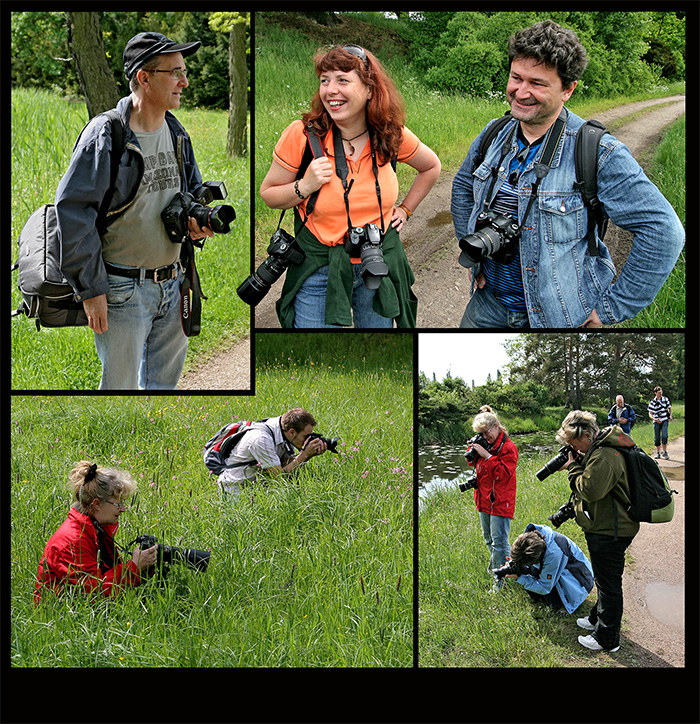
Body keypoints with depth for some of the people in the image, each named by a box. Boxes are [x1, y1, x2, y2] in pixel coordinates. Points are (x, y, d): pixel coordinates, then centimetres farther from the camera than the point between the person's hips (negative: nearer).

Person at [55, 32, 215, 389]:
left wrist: (193, 218, -2)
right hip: (122, 290, -7)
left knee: (166, 379, 18)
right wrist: (91, 289, -17)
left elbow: (194, 189, 24)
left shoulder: (176, 133, 8)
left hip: (172, 283, 7)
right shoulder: (106, 136, -15)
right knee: (119, 386, 2)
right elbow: (72, 211, -17)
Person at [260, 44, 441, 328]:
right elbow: (268, 193, -1)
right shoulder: (302, 135, -12)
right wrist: (305, 187, -19)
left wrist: (405, 209, 10)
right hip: (320, 269, -2)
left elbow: (431, 167, 18)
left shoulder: (392, 134, -4)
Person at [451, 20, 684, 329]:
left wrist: (613, 307, -17)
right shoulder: (494, 136, -1)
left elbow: (663, 230, -20)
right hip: (488, 303, 5)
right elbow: (463, 185, 21)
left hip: (557, 316, -5)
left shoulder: (597, 153, -20)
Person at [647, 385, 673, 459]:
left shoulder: (666, 399, 4)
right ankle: (658, 453, 17)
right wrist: (655, 419, -21)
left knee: (664, 436, -17)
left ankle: (665, 452, -3)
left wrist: (670, 415, -4)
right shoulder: (652, 402, -2)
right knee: (657, 438, 4)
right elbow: (650, 414, -2)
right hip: (656, 422, 0)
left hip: (665, 420, 0)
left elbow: (670, 408, 16)